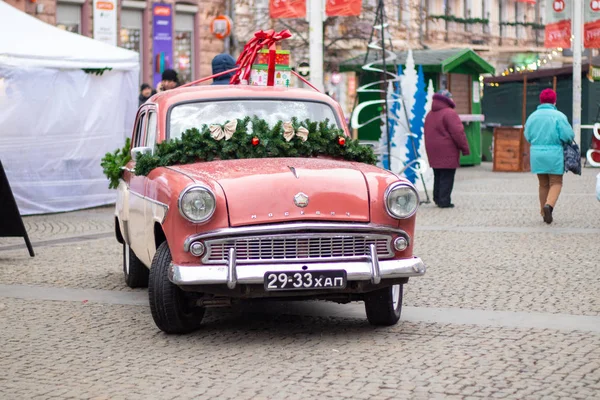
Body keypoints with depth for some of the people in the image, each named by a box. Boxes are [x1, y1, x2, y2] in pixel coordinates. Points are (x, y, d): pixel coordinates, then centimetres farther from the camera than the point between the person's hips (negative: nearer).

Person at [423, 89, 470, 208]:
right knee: (447, 178, -4)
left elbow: (427, 134, 18)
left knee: (438, 176, 17)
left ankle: (437, 199, 21)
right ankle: (444, 201, -5)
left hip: (433, 153, 8)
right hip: (448, 153, -8)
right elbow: (458, 133, -17)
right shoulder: (449, 113, -13)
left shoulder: (430, 115, 14)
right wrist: (465, 148, -9)